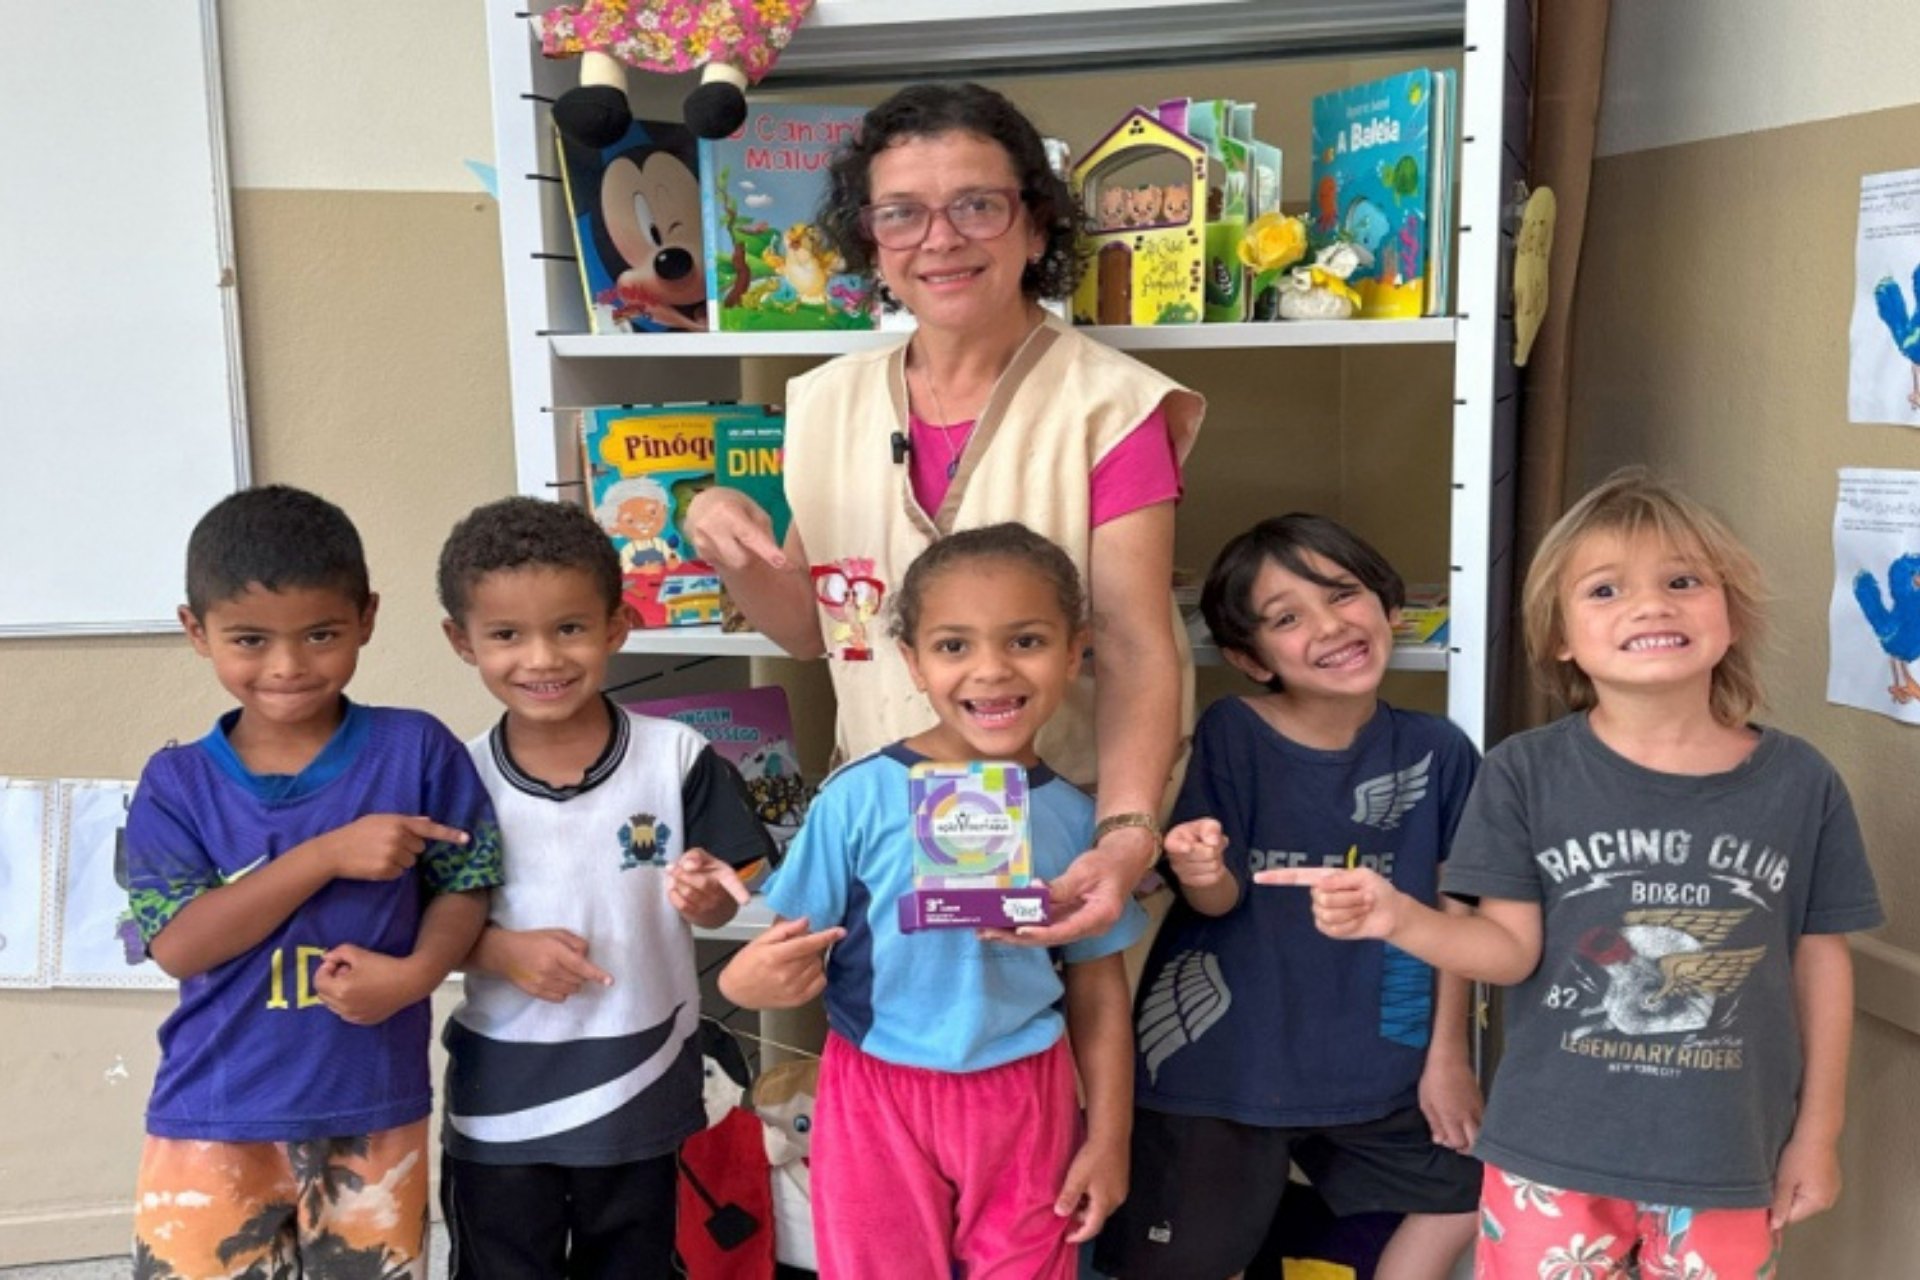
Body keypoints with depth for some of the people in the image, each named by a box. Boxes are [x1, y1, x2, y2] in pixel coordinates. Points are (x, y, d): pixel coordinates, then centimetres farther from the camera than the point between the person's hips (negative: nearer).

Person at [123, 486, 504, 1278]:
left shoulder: (415, 751, -6)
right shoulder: (177, 783, -4)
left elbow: (465, 883, 0)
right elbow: (177, 944, -12)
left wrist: (416, 972, -20)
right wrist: (328, 855, -21)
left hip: (372, 1114, 0)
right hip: (213, 1121, 0)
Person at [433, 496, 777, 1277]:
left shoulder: (676, 757, -12)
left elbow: (717, 908, -6)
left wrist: (703, 894, -28)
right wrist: (502, 950, -21)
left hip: (639, 1089, 0)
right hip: (500, 1098, 1)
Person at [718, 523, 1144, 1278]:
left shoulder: (1073, 817, -6)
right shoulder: (860, 797, -14)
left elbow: (1098, 986, 3)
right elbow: (793, 954, -8)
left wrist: (1109, 1137, 6)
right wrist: (751, 980, -30)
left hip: (1023, 1105, 2)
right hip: (878, 1100, -2)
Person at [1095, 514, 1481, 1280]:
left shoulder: (1437, 752, -7)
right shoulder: (1232, 734, -14)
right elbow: (1219, 901, -12)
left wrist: (1447, 1054, 6)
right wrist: (1197, 871, -35)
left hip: (1376, 1059, 4)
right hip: (1224, 1059, -3)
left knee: (1465, 1190, 18)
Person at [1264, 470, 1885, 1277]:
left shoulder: (1800, 784, -5)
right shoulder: (1526, 774, -9)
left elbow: (1820, 958, 4)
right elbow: (1514, 947, -9)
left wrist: (1817, 1130, 8)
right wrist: (1400, 919, -27)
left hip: (1727, 1157, 2)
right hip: (1554, 1152, -1)